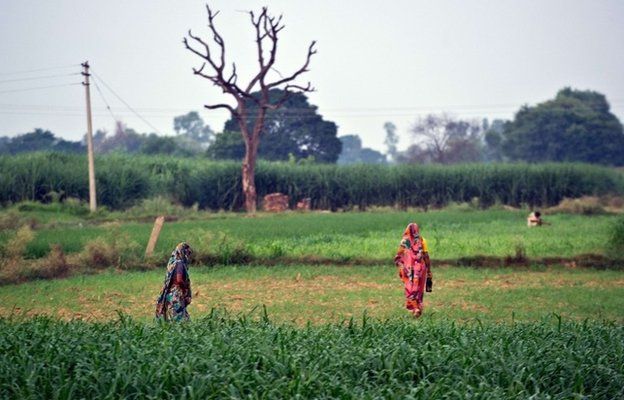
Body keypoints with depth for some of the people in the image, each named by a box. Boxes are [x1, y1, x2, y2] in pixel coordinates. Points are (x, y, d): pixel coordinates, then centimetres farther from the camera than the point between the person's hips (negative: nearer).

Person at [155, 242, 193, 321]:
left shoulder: (172, 262, 13)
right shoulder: (179, 264, -13)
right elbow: (179, 280, -23)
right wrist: (186, 287, -7)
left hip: (169, 293, 9)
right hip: (177, 296, -9)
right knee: (179, 319, -10)